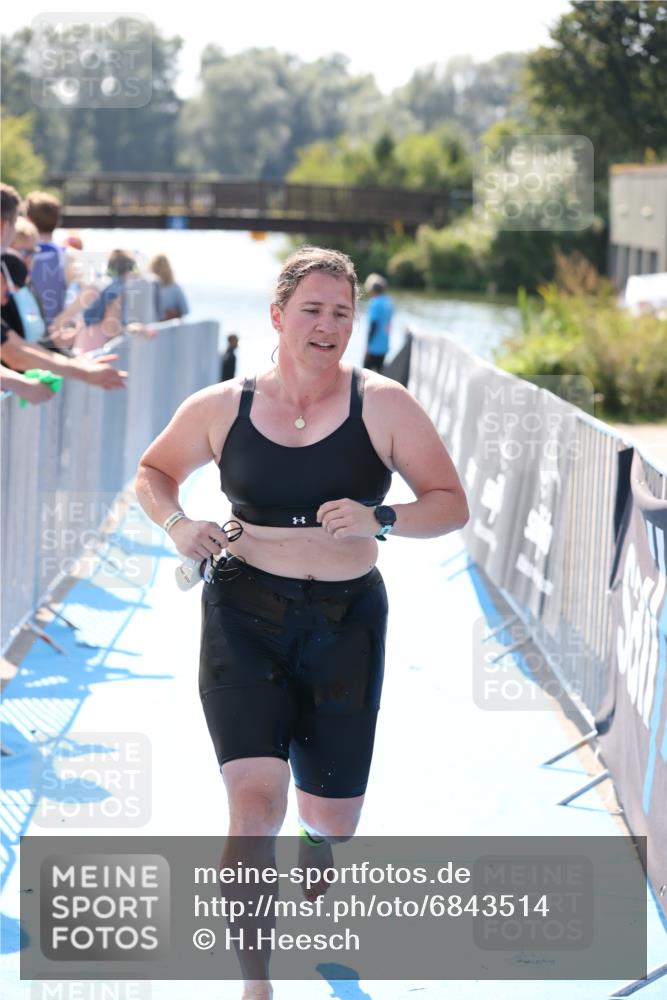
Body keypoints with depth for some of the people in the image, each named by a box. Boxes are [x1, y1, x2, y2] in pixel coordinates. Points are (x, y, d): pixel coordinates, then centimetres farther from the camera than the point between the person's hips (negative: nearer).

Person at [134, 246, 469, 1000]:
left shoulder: (383, 406, -6)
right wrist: (176, 523, -7)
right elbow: (153, 472, 14)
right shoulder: (221, 408, -2)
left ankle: (313, 869, 54)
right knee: (257, 799, -20)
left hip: (346, 621, 1)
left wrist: (379, 522, -22)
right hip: (246, 618, -1)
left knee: (333, 817, 12)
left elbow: (451, 504, -3)